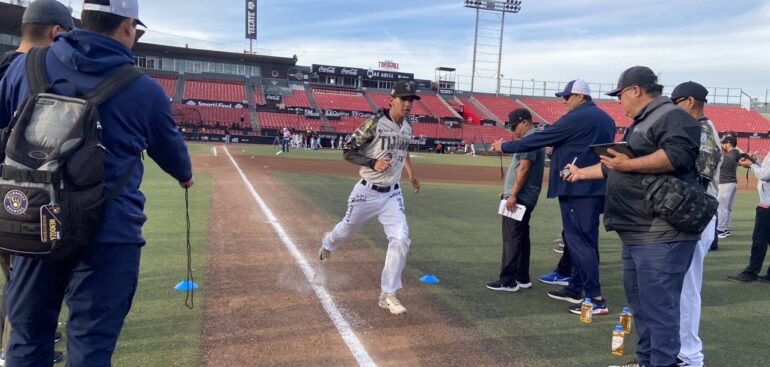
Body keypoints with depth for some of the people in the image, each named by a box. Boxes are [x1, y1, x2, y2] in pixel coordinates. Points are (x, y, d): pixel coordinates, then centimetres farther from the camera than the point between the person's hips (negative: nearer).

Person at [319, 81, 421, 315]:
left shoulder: (407, 127, 4)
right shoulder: (374, 124, -17)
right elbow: (348, 151, -15)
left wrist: (410, 173, 24)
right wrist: (373, 163, -28)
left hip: (392, 193, 4)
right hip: (367, 192, -4)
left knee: (400, 239, -12)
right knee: (348, 230, 18)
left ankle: (388, 295, 0)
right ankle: (328, 243, 56)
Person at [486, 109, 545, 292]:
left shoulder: (529, 139, -13)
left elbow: (524, 168, -21)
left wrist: (513, 194, -21)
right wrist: (510, 191, 23)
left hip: (519, 198, -11)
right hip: (526, 198, 11)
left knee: (512, 238, -8)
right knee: (521, 237, 13)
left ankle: (508, 281, -6)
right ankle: (522, 278, 19)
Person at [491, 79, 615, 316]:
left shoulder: (576, 118, -11)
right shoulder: (605, 119, 17)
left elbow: (539, 139, -11)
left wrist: (504, 147, -2)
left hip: (577, 188, -10)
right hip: (597, 188, 10)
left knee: (579, 241, -6)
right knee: (584, 240, 14)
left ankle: (595, 298, -6)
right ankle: (575, 289, 24)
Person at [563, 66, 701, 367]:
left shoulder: (672, 116, -8)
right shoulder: (641, 124, 24)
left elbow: (678, 155, -26)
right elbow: (612, 167, 32)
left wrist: (629, 165, -22)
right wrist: (581, 173, 38)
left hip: (661, 235, -11)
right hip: (636, 233, 11)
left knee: (658, 307, -7)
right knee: (640, 304, 16)